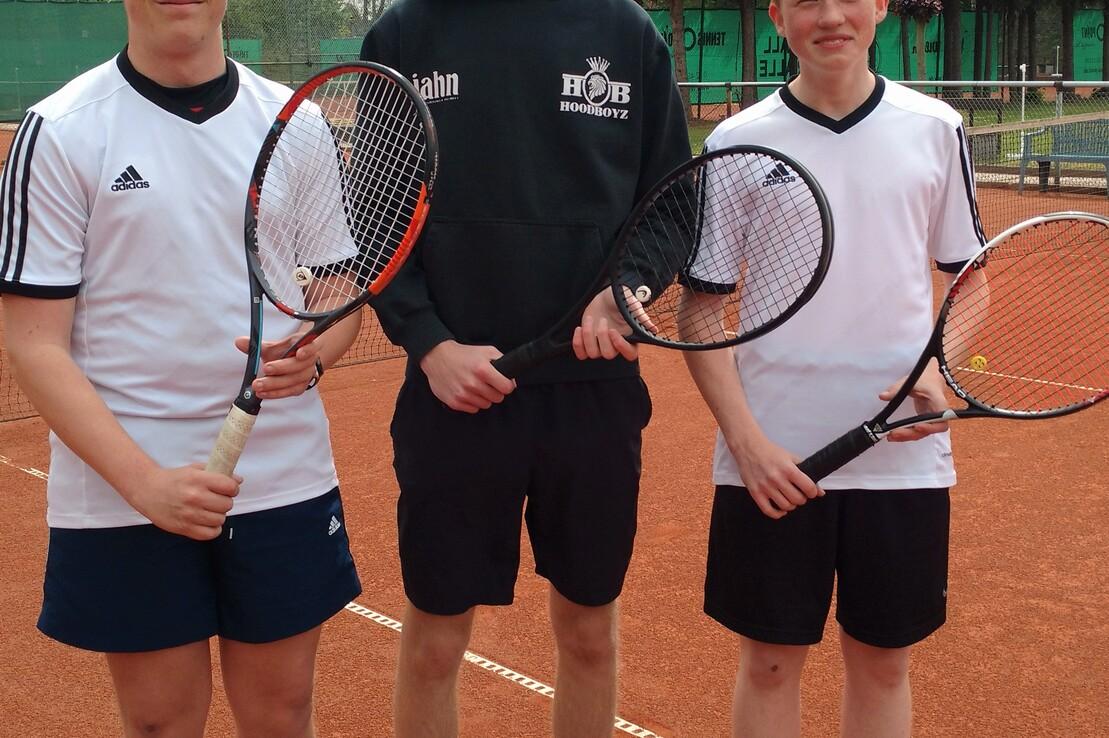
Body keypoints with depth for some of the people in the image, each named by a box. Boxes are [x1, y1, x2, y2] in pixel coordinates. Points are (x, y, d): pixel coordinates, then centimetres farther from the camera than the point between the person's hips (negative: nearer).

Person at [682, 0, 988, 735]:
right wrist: (746, 438, -10)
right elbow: (701, 309, 1)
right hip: (771, 459, -1)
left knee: (883, 661, 14)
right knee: (770, 664, 11)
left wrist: (941, 372, -8)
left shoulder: (936, 130, 2)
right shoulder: (737, 142, -1)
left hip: (904, 454, 1)